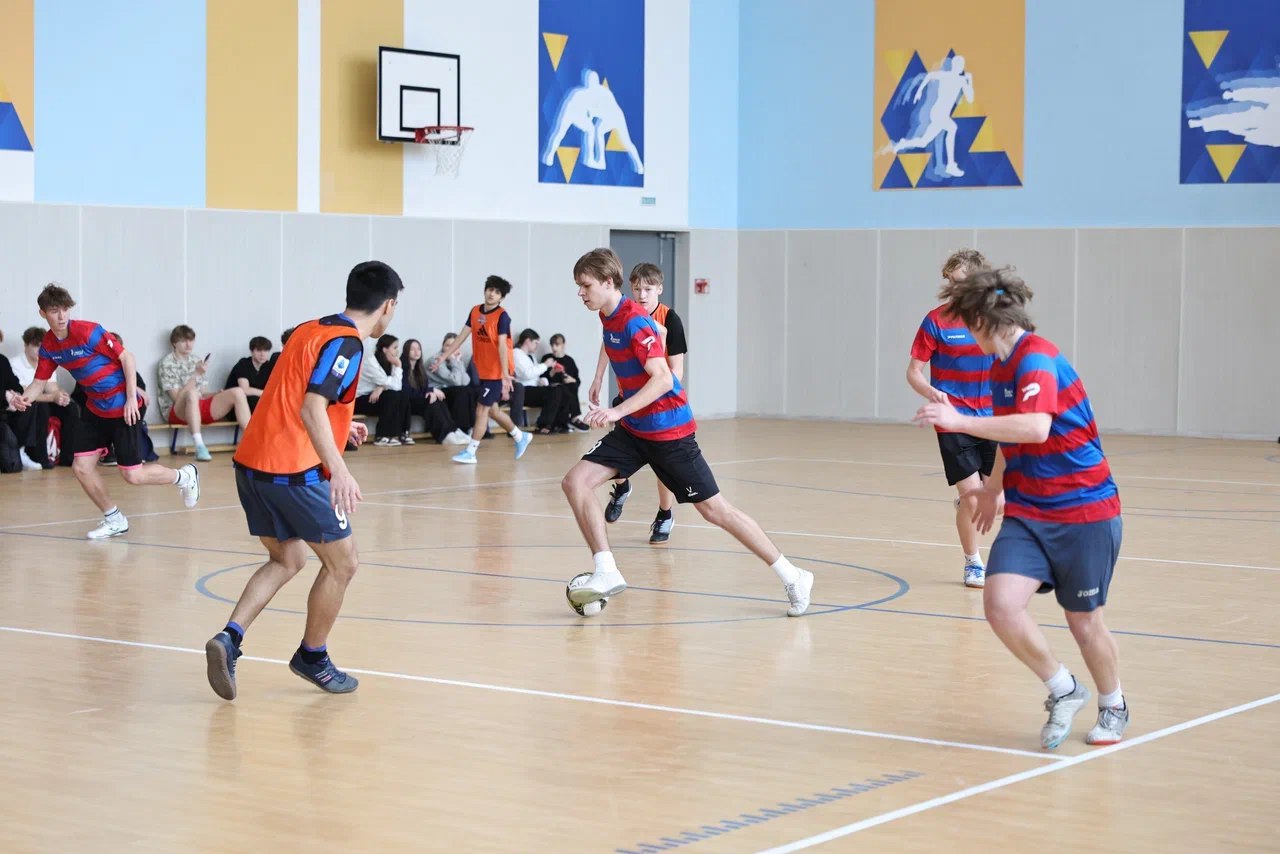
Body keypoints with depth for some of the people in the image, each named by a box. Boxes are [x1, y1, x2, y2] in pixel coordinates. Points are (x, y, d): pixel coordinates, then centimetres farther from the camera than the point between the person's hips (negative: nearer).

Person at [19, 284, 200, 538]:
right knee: (81, 467, -1)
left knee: (132, 475, -5)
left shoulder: (88, 331, -20)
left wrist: (131, 397, -20)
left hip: (123, 407, -7)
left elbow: (127, 358, -16)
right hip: (94, 409, 7)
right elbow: (41, 381, 6)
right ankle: (114, 520, 19)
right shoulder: (48, 345, 0)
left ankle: (184, 476, 22)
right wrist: (26, 397, -17)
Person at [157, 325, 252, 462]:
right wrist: (196, 375, -21)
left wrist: (218, 395, -8)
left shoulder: (196, 362, 15)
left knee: (237, 392, -13)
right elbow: (177, 397, -15)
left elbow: (203, 394, 14)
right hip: (177, 411, -6)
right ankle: (200, 448, -47)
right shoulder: (167, 363, -4)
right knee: (192, 393, -40)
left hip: (200, 407, 6)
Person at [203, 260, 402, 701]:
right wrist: (339, 470, -34)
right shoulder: (345, 343, -12)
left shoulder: (312, 329, 14)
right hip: (293, 470, -9)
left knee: (286, 559, 20)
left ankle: (229, 637, 3)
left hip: (252, 463, 9)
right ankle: (312, 658, 21)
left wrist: (342, 426, 37)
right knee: (342, 563, 9)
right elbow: (310, 409, -25)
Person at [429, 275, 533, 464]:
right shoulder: (475, 312, 5)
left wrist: (505, 376, -26)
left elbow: (502, 346, -21)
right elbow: (461, 337, 9)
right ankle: (521, 437, 32)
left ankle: (470, 452, -2)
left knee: (482, 409, -6)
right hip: (484, 370, 7)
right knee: (492, 410, 14)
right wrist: (443, 357, 4)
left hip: (497, 371, -7)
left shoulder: (502, 316, -15)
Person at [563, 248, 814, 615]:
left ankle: (791, 577, 6)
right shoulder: (608, 317, 7)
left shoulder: (635, 322, -20)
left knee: (714, 509, -3)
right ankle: (606, 572, -5)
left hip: (668, 430, -8)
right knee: (576, 481, -8)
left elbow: (663, 379, -30)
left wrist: (618, 411, -40)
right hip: (633, 429, 8)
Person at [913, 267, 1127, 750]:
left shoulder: (1037, 360, -18)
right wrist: (993, 486, 38)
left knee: (1084, 621, 6)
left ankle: (1113, 707, 34)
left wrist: (959, 422, -35)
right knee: (1001, 604, -14)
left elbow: (1036, 428, -37)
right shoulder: (1001, 365, 9)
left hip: (1084, 514, -7)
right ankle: (1062, 691, 8)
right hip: (1026, 514, 7)